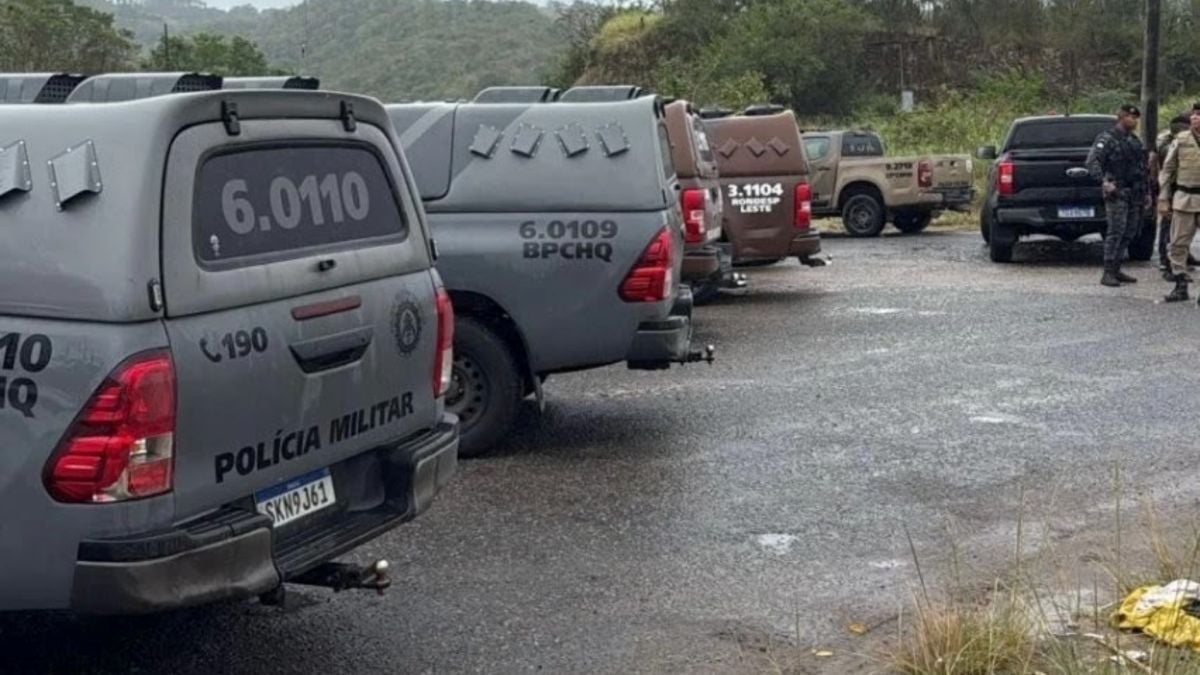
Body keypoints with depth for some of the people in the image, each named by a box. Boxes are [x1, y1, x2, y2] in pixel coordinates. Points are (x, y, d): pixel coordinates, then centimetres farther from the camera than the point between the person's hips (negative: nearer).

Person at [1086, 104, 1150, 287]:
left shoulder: (1136, 141, 20)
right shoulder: (1107, 138, -4)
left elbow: (1144, 169, 25)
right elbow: (1092, 162, -16)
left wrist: (1147, 192, 20)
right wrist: (1103, 182, -30)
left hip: (1136, 194, 8)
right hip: (1117, 192, -8)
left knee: (1130, 232, 6)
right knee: (1116, 231, -13)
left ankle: (1116, 270, 14)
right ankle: (1108, 273, -12)